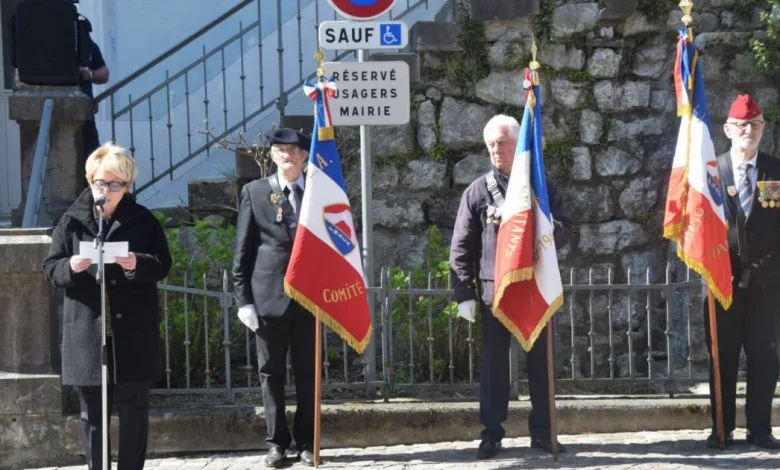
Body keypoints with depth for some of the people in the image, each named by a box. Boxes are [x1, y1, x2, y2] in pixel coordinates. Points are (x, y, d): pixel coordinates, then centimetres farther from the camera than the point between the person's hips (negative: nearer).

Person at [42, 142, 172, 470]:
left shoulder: (143, 220, 2)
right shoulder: (72, 220, 4)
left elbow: (163, 266, 1)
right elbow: (51, 268, 4)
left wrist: (138, 264, -20)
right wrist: (71, 267, -18)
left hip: (133, 331, -1)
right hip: (87, 331, 1)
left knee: (134, 408, 4)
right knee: (93, 411, 7)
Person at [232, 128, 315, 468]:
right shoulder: (254, 192, 4)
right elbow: (243, 251, 3)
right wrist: (243, 299, -3)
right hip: (269, 296, -1)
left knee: (307, 372, 5)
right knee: (271, 372, 4)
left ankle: (306, 441, 12)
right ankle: (276, 441, 11)